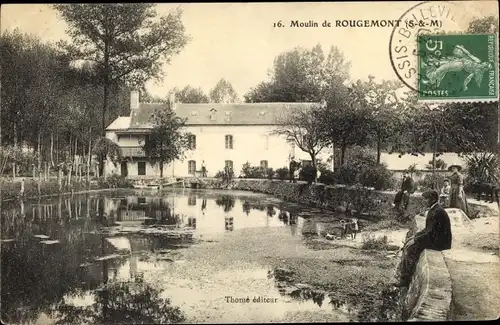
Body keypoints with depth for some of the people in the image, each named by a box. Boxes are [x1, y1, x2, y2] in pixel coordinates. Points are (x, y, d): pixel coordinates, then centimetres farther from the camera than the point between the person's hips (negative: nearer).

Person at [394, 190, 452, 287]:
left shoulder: (437, 212, -22)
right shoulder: (433, 209, 10)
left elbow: (431, 233, -23)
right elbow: (428, 228, 17)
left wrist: (417, 239, -15)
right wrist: (416, 235, 8)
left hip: (438, 242, -10)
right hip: (433, 237, 10)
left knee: (411, 248, -15)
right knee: (408, 244, 3)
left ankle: (406, 279, -3)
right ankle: (403, 276, 3)